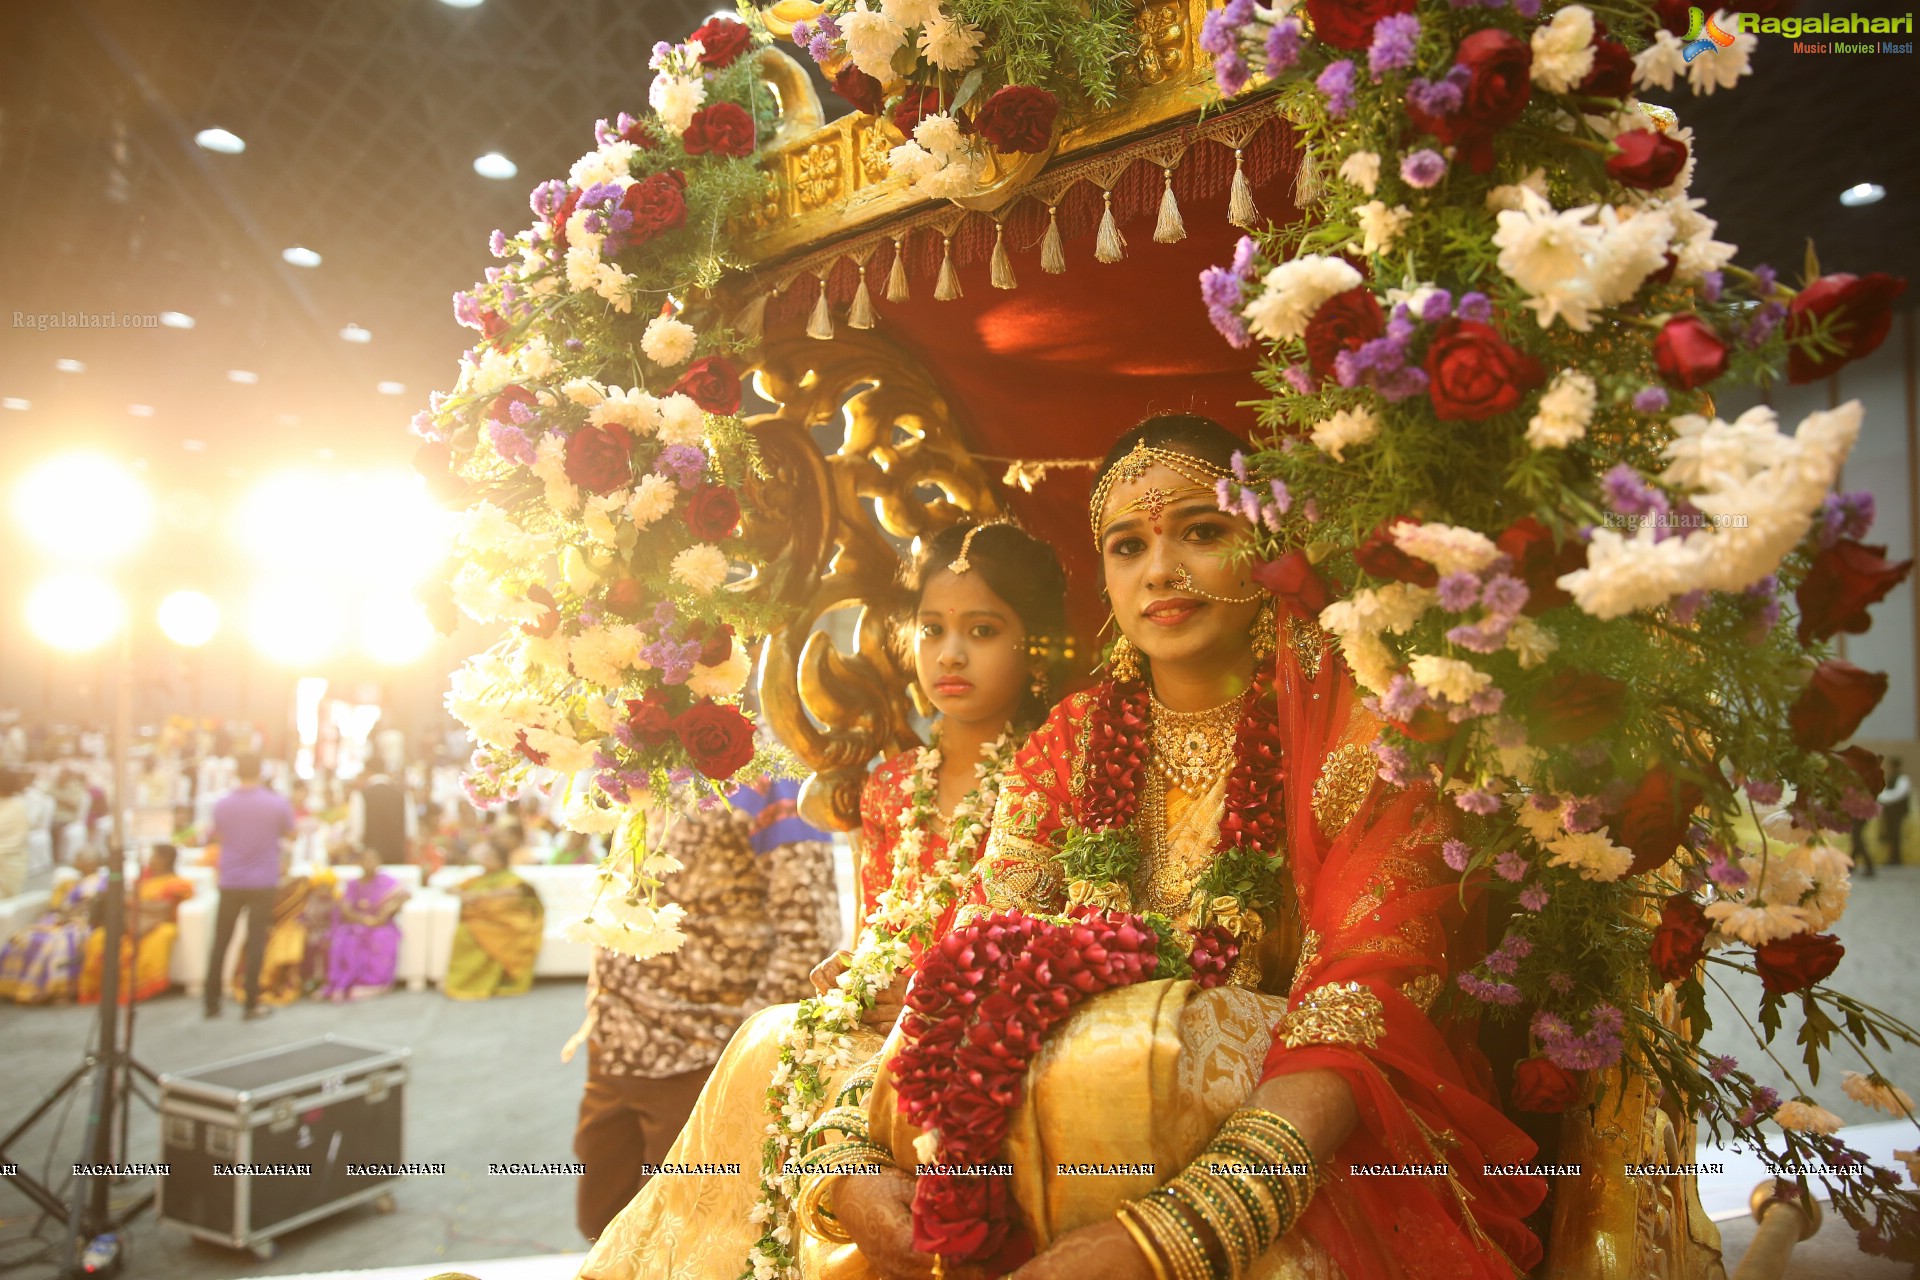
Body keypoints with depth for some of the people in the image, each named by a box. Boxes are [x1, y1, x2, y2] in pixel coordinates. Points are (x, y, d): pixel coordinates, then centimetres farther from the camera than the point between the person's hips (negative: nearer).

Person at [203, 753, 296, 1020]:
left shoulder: (221, 804, -5)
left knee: (220, 942, 10)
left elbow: (218, 837, 11)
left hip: (230, 882, 1)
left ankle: (211, 1002, 13)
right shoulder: (277, 802, -9)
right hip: (263, 881, -1)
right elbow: (289, 833, 6)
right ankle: (251, 1003, 2)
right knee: (256, 942, 2)